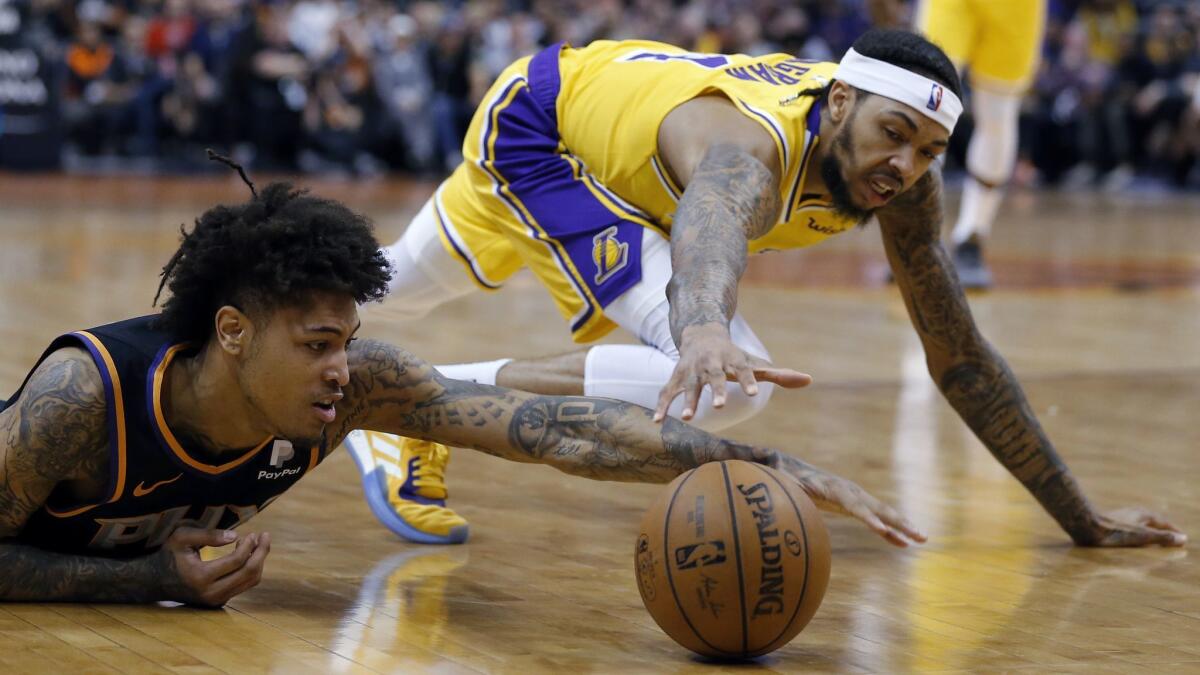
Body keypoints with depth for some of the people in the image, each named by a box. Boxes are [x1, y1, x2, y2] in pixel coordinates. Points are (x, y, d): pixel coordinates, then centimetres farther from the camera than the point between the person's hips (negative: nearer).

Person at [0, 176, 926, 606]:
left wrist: (768, 465, -48)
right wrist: (159, 581, -41)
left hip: (140, 564, 4)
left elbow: (558, 429, -39)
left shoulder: (358, 383, -33)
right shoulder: (85, 394, -43)